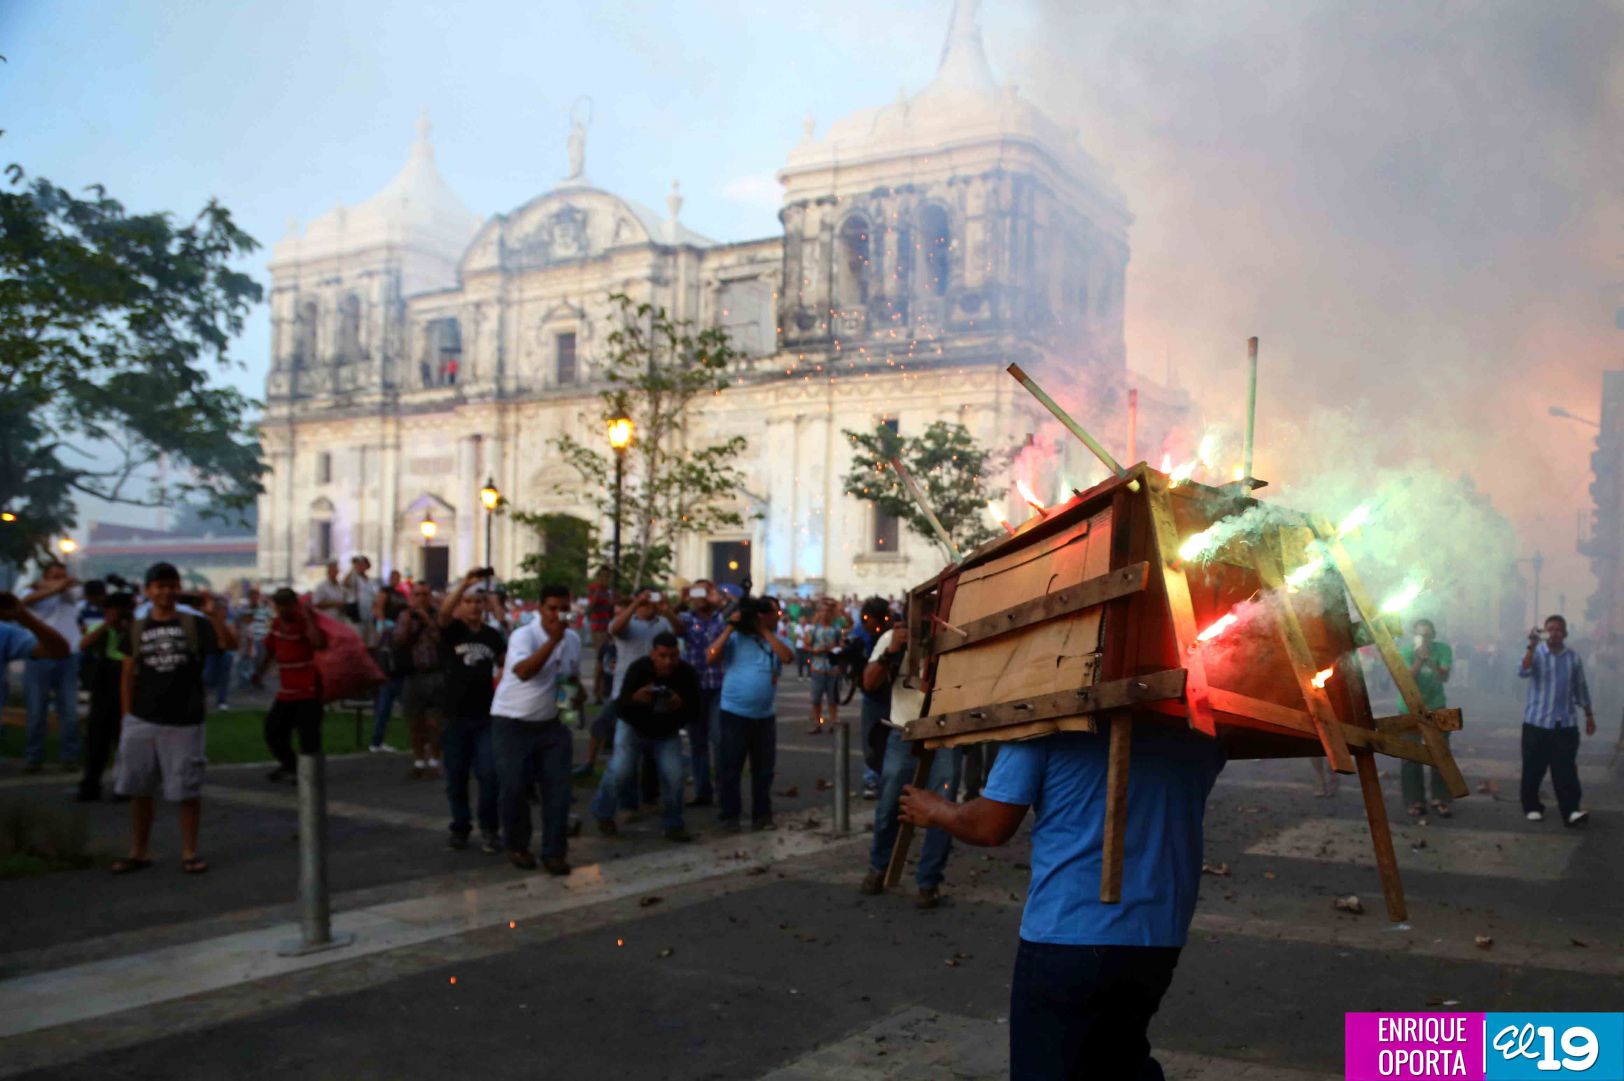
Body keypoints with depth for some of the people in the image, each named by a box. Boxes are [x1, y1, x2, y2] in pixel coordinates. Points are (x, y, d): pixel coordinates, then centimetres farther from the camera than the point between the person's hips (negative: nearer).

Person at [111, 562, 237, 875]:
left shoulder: (194, 625, 0)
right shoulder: (137, 629, 8)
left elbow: (229, 643, -16)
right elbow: (129, 675, 10)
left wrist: (214, 614, -30)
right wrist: (127, 715, 5)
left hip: (184, 722, -3)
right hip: (142, 722, 3)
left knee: (188, 790, 2)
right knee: (139, 790, 10)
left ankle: (190, 852, 13)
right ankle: (138, 852, 22)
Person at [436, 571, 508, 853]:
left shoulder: (493, 635, 8)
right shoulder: (451, 630, -1)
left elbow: (506, 666, 19)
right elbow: (443, 612, -23)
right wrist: (464, 584, -36)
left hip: (487, 716, 1)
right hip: (456, 716, -1)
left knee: (490, 774, -6)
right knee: (456, 776, 7)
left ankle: (488, 829, 7)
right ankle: (460, 827, 23)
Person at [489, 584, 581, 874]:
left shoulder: (573, 639, 3)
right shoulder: (523, 635, -18)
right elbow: (523, 672, -37)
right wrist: (553, 640, -42)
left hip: (550, 723, 5)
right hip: (512, 723, -5)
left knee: (558, 788, -2)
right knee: (514, 788, -2)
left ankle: (554, 852, 5)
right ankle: (517, 847, 19)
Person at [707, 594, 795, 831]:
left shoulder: (776, 640, 6)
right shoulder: (734, 638, -5)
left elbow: (787, 657, -14)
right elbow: (711, 657, -16)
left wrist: (765, 631, -11)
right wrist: (730, 627, -16)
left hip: (765, 715, 4)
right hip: (734, 713, -4)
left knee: (764, 769, 9)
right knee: (731, 767, 4)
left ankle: (762, 815, 19)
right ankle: (730, 816, 13)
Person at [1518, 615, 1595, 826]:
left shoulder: (1573, 658, 6)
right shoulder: (1536, 654, -3)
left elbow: (1580, 689, 15)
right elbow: (1522, 673, -23)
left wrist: (1589, 715, 17)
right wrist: (1532, 646, -32)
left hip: (1565, 723, 1)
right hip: (1536, 722, -1)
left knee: (1566, 769, -5)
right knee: (1533, 768, 4)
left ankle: (1570, 811, -8)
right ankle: (1532, 807, 16)